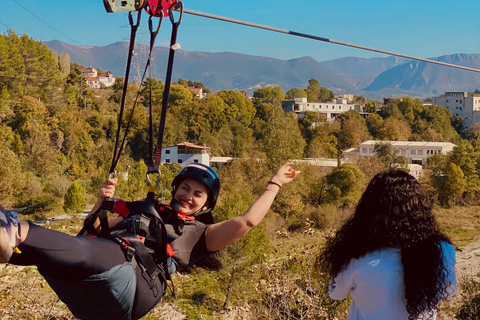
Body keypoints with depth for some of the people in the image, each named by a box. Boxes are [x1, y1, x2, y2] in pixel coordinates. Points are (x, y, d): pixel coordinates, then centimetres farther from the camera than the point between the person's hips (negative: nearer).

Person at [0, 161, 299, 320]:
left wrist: (275, 184, 19)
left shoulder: (202, 233, 27)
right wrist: (104, 201, 22)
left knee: (85, 251, -37)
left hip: (138, 281, -5)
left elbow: (247, 221, 11)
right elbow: (94, 229, 42)